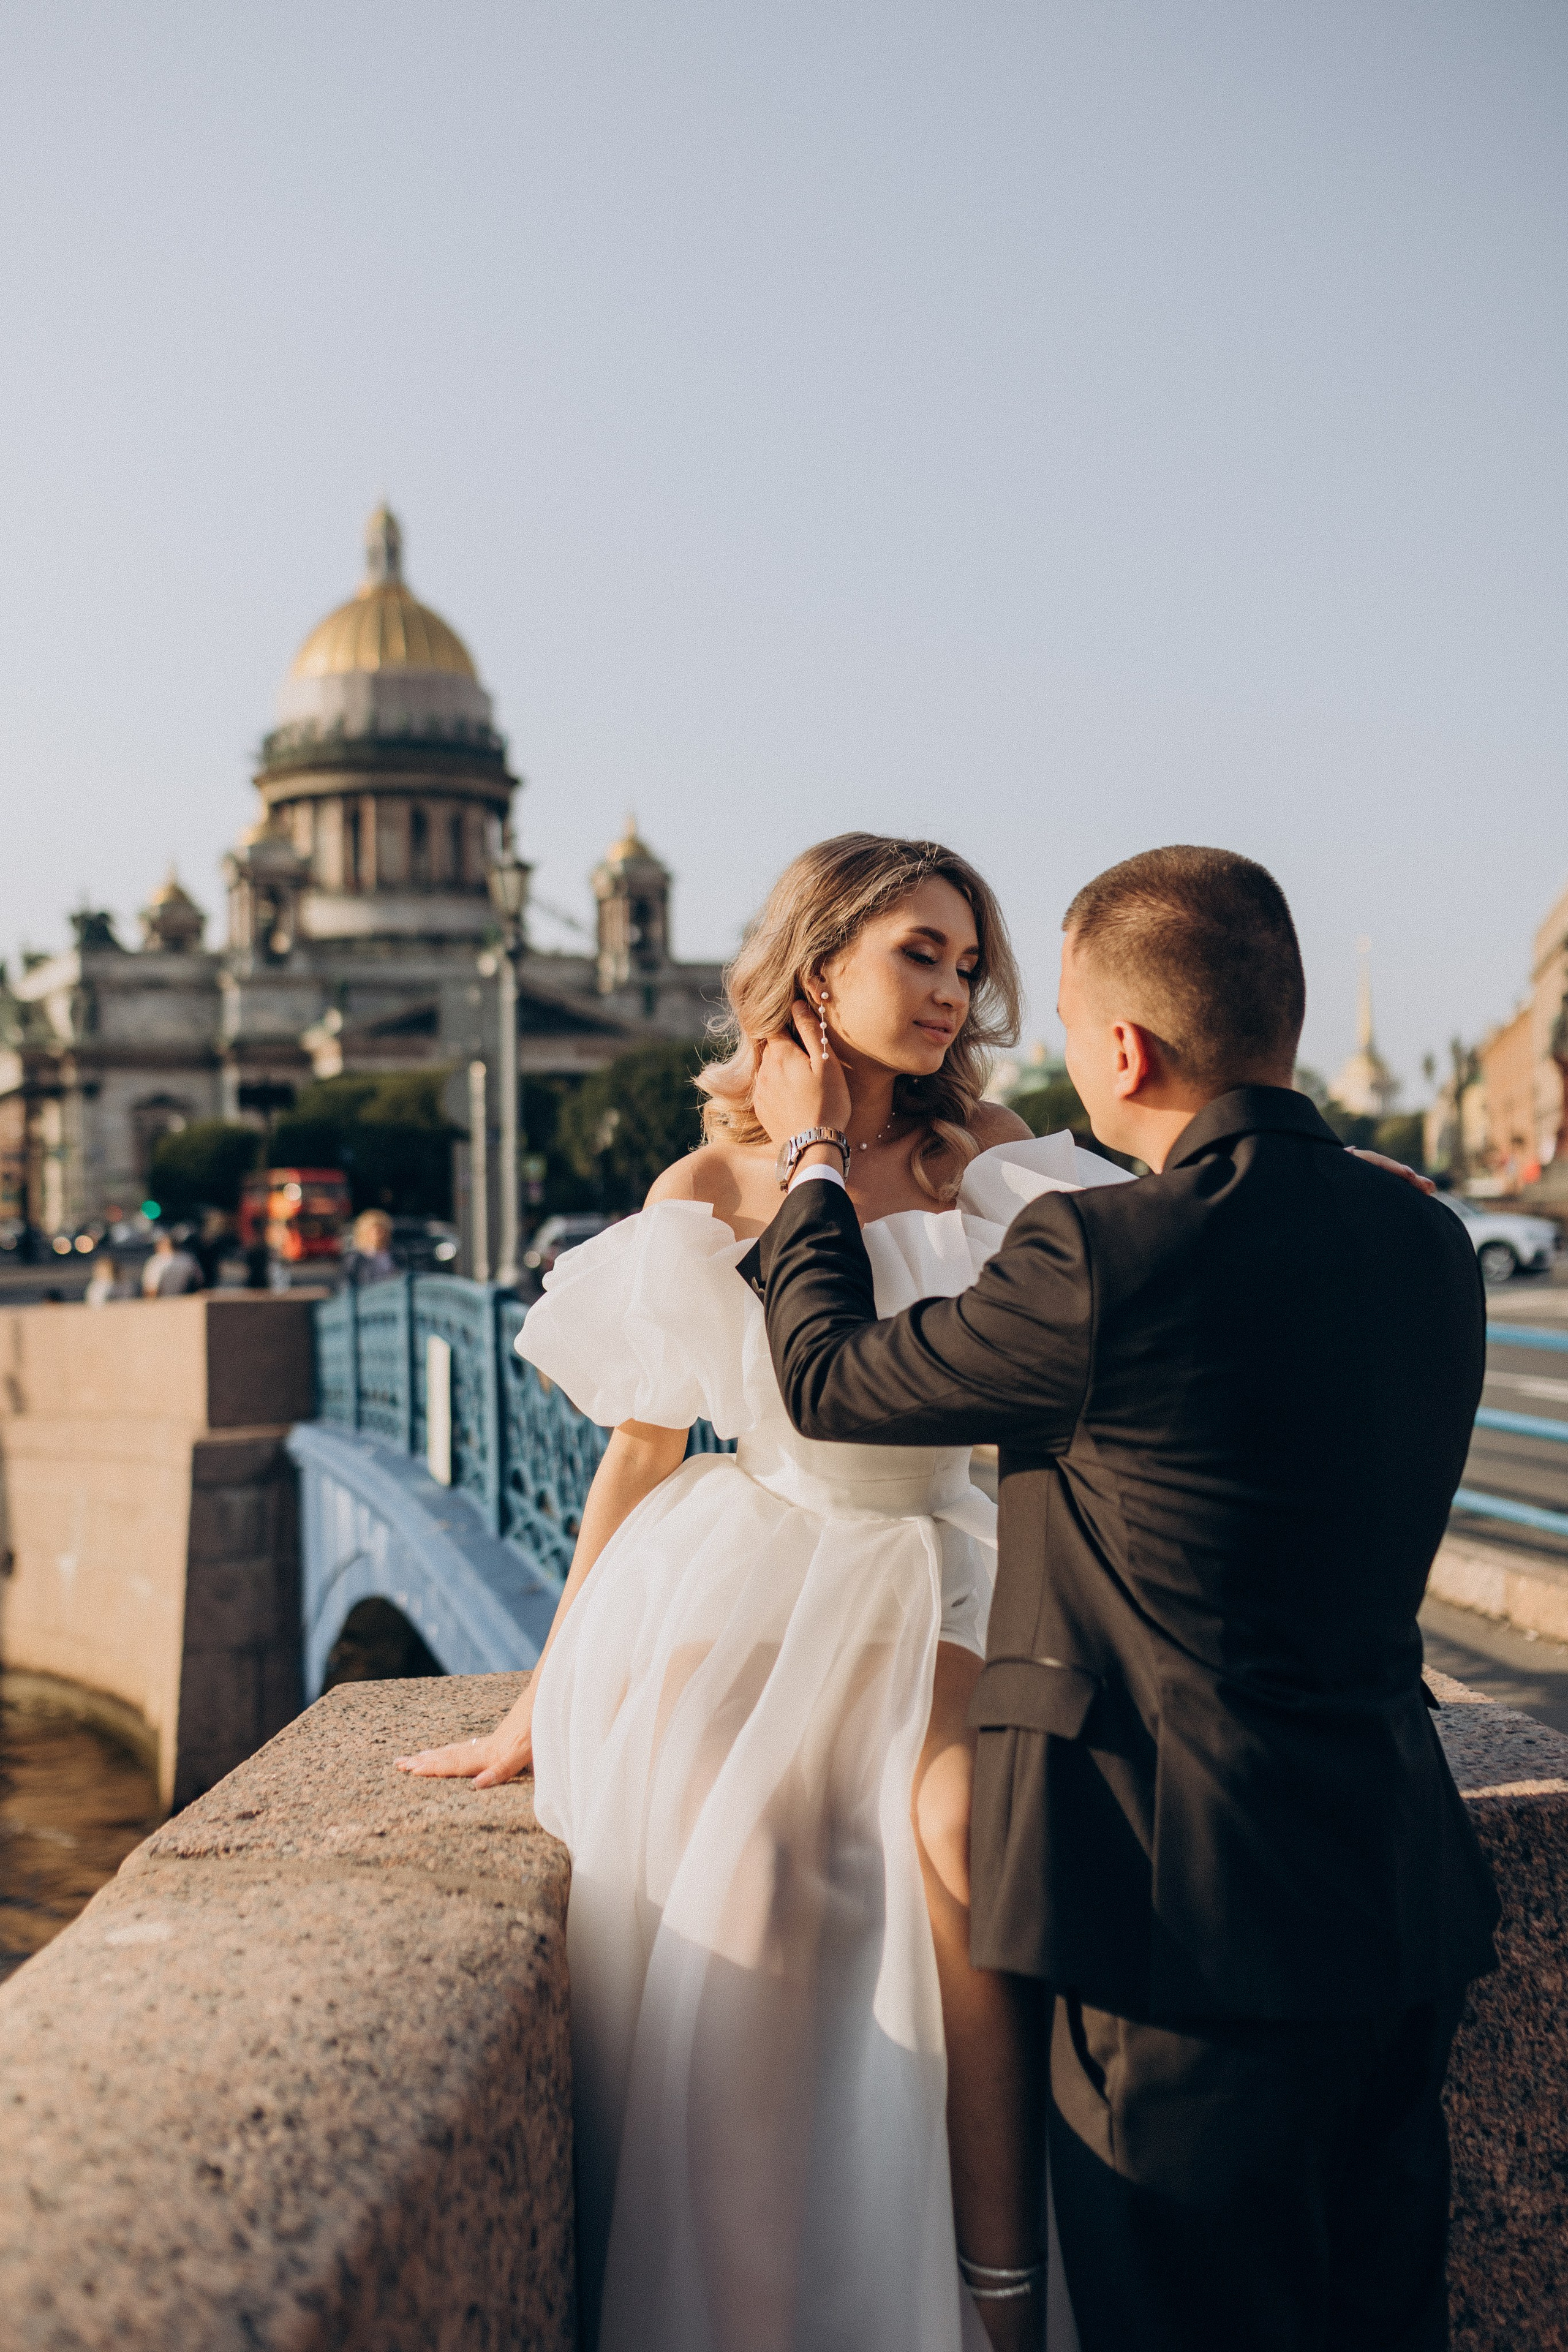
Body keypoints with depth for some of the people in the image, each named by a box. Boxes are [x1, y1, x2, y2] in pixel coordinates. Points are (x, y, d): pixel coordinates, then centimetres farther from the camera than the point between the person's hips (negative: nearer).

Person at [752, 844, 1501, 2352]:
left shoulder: (1106, 1257, -22)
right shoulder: (1426, 1241, 2)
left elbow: (829, 1379, -8)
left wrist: (811, 1158, 9)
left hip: (1196, 1914, -7)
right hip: (1402, 1898, 8)